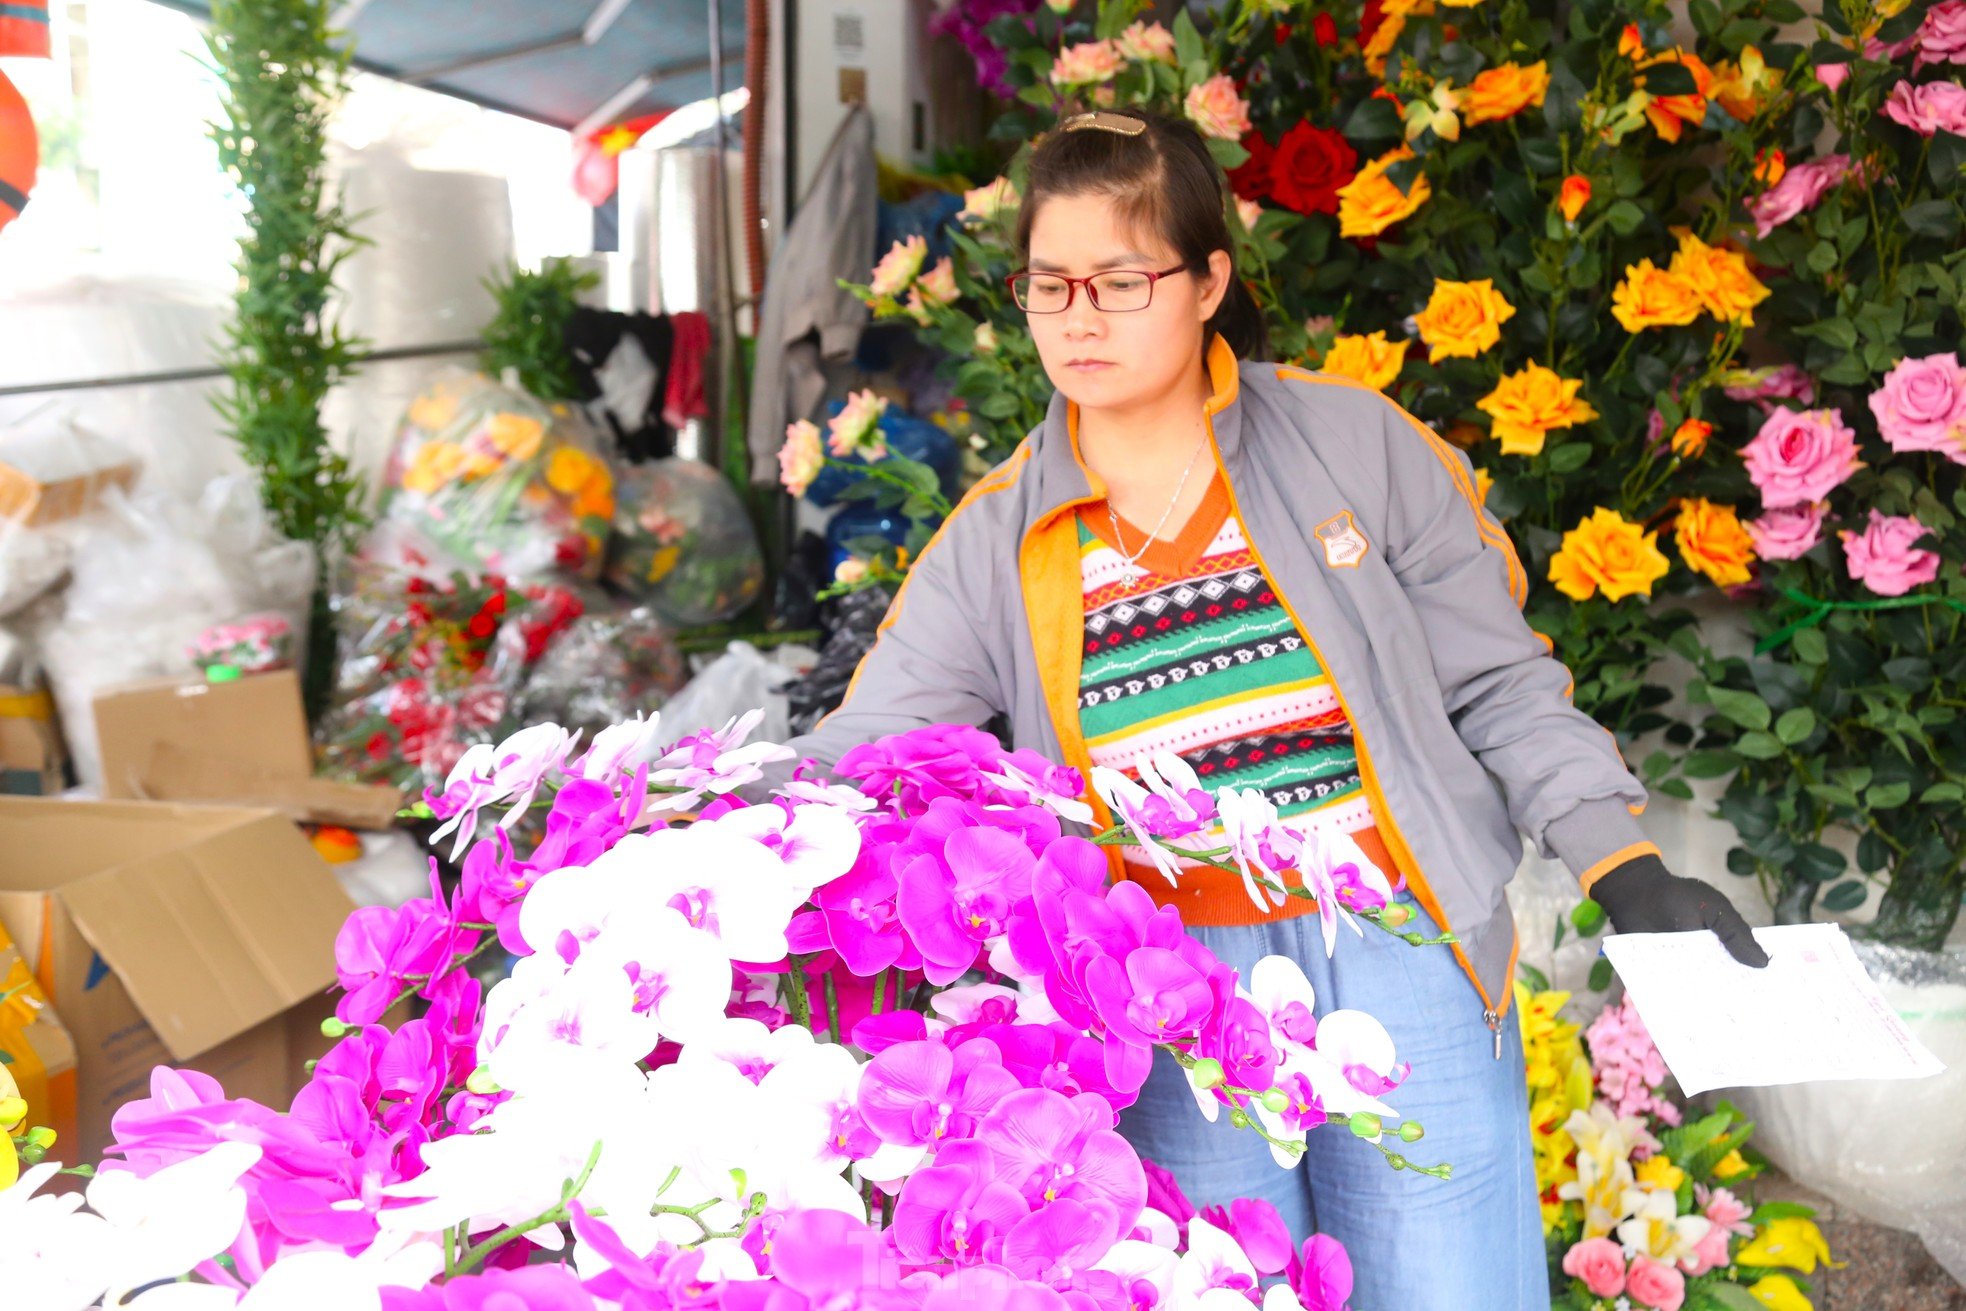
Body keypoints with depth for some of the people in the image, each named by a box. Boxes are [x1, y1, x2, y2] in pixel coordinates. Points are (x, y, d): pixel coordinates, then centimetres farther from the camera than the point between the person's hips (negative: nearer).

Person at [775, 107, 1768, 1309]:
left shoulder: (1357, 442, 1)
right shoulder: (996, 544, 4)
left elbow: (1500, 682, 5)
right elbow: (852, 758, 1)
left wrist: (1630, 870, -1)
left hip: (1401, 954, 0)